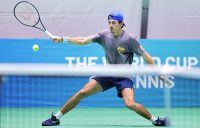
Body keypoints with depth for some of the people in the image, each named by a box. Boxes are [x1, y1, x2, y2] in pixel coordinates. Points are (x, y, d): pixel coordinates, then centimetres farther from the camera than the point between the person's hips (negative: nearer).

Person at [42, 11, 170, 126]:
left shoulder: (129, 39, -14)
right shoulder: (105, 35, -2)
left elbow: (146, 56, -9)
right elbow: (84, 41, -1)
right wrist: (63, 39, -10)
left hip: (124, 77, -4)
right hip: (107, 74, 4)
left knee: (131, 104, -26)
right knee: (82, 93, -6)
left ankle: (155, 120, -5)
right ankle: (56, 118, 2)